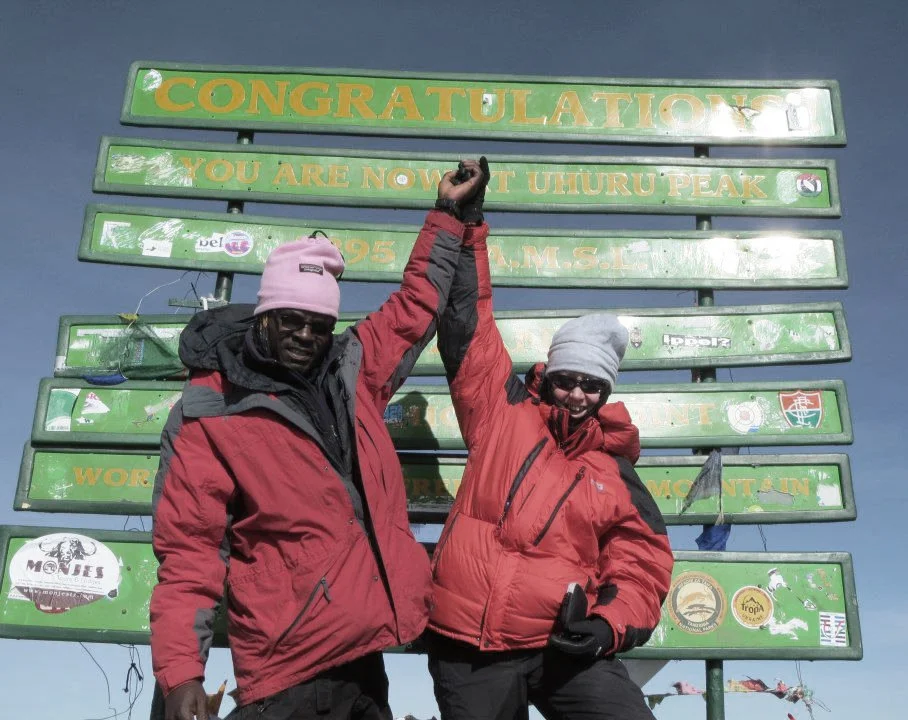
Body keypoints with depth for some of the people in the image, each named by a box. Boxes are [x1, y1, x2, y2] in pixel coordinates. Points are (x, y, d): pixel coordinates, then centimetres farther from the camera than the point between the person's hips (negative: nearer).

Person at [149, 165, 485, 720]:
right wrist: (180, 673, -15)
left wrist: (448, 214, 24)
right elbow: (189, 548, -9)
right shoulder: (211, 414, -7)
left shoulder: (352, 371, 7)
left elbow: (415, 307, 20)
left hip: (367, 649, 6)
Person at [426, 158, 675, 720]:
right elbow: (466, 326, 6)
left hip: (565, 646, 1)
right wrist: (467, 223, 7)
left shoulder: (616, 475, 10)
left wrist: (609, 625, -7)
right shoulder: (505, 414, 6)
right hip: (469, 650, 0)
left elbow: (641, 563, 12)